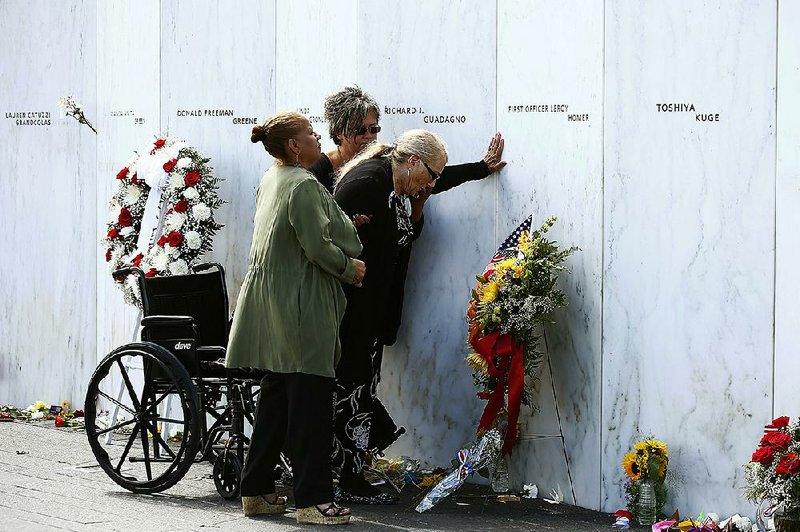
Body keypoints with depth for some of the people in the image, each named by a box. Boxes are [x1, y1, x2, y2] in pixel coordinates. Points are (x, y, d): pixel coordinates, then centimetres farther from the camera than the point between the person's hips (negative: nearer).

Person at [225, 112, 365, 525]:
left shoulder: (270, 180, 14)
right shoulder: (304, 186, -16)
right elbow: (318, 247, -20)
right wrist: (351, 269, -3)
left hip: (270, 303, 10)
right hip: (301, 307, -10)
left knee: (275, 397, 14)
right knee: (310, 402, -6)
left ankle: (257, 490, 19)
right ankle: (312, 499, -4)